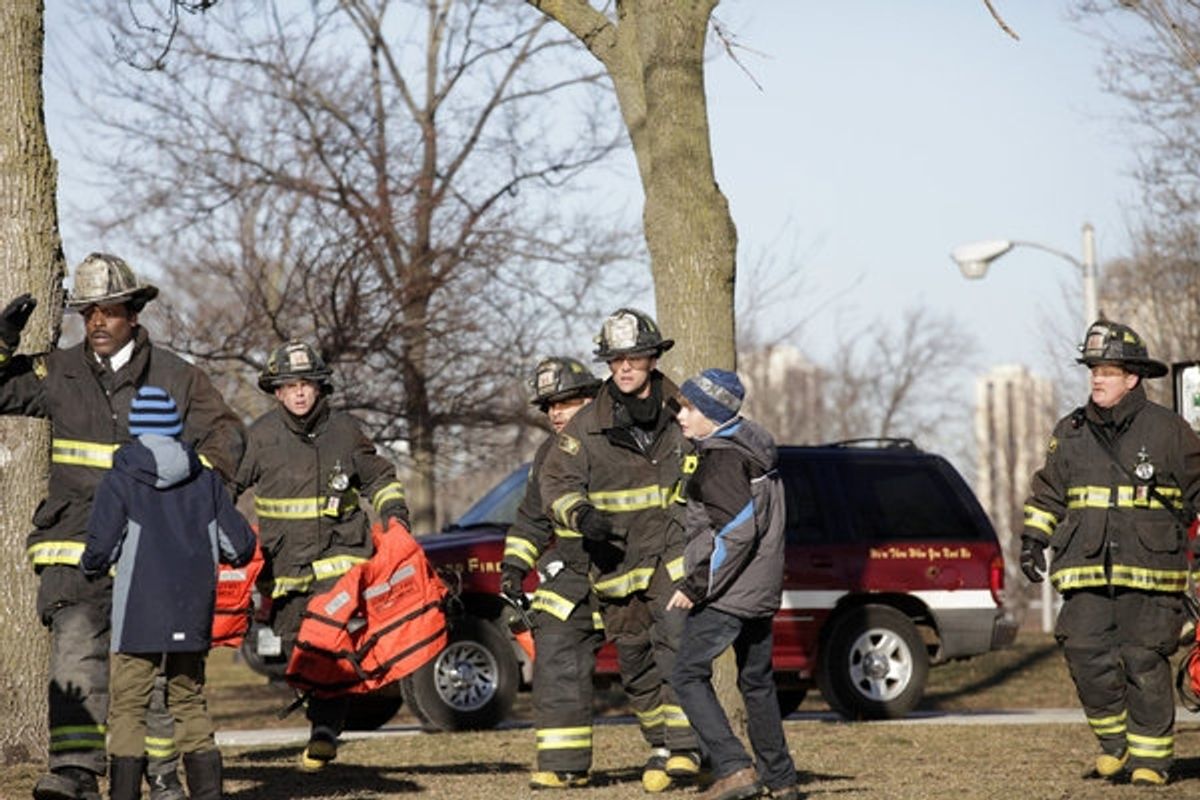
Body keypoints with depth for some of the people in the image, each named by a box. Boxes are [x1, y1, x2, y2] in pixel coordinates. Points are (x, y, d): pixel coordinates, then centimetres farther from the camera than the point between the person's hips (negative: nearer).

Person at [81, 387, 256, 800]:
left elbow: (101, 549, -13)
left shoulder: (120, 482, -5)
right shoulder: (205, 481, 7)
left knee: (128, 708, 0)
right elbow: (240, 546, 6)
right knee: (190, 705, 15)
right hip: (192, 619, 4)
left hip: (139, 618, -4)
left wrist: (89, 568, 9)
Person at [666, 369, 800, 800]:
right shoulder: (755, 448, 14)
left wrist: (696, 586, -21)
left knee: (688, 675, -5)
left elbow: (736, 530, -24)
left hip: (726, 592, -10)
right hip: (762, 590, 10)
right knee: (756, 681, 19)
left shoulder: (722, 459, -17)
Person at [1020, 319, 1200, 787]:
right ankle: (1114, 741, 13)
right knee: (1087, 655, -6)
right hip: (1085, 570, 3)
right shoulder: (1070, 433, 13)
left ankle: (1151, 757, 4)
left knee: (1145, 662, -4)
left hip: (1148, 571, -3)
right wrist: (1033, 539, 14)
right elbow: (1047, 492, 21)